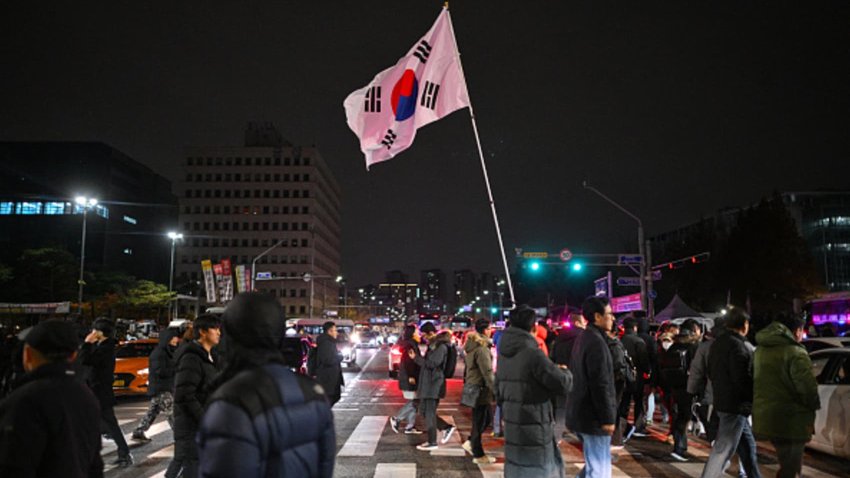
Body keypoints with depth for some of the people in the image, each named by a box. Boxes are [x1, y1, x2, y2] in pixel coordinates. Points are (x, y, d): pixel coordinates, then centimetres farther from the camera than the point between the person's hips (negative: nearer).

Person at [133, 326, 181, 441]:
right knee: (172, 413, -8)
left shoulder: (168, 351, 12)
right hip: (160, 388, -10)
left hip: (165, 387, 10)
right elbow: (161, 371, -24)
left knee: (152, 412, 16)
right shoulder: (158, 353, -16)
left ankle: (138, 433, 25)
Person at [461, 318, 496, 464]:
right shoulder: (481, 348, -19)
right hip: (481, 389, -9)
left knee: (485, 419, 19)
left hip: (473, 386, 9)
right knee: (480, 421, 0)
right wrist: (495, 391, -17)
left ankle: (470, 442, 24)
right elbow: (487, 372, -21)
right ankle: (478, 455, 9)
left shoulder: (471, 346, 10)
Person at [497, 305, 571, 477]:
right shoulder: (533, 353, -20)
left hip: (512, 425, 7)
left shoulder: (504, 353, 6)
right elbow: (563, 384, -16)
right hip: (533, 427, -7)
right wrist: (565, 371, 5)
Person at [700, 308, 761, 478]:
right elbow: (743, 379, -22)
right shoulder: (737, 345, -18)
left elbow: (711, 373, 18)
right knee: (722, 450, -6)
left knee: (748, 446, 19)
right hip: (736, 406, -10)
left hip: (722, 401, 10)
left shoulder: (717, 343, 12)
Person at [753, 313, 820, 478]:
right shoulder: (795, 353, -15)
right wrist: (813, 407, -3)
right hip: (790, 419, -8)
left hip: (764, 416, 8)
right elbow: (807, 386, -19)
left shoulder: (760, 350, 11)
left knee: (788, 464, 23)